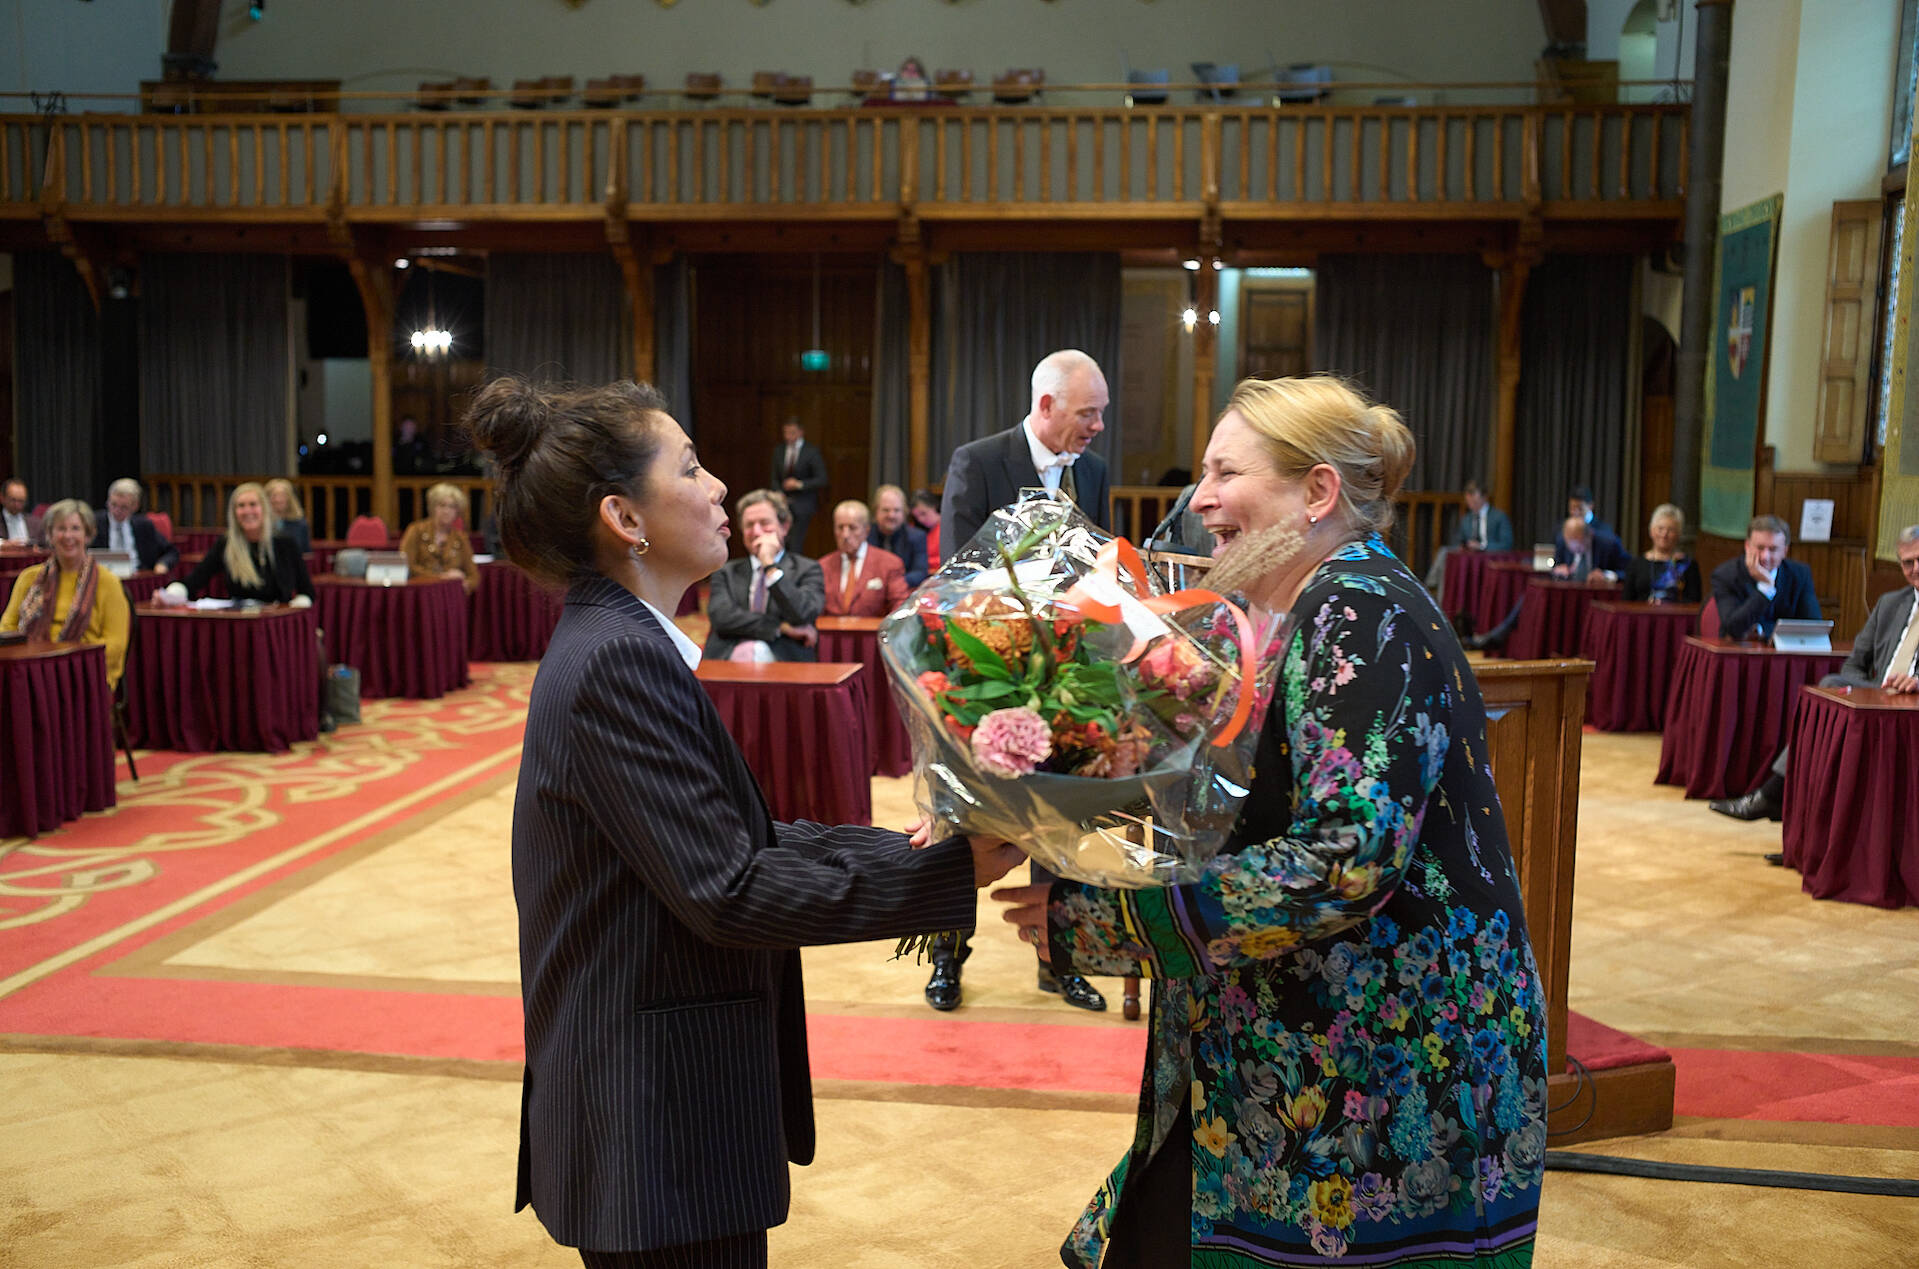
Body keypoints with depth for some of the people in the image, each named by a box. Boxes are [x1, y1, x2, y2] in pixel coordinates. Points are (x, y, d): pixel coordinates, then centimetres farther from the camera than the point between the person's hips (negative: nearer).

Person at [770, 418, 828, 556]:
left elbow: (821, 479, -6)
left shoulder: (812, 452, -4)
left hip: (803, 505, -4)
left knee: (796, 543, -10)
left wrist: (800, 484, -17)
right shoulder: (778, 451, 10)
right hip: (784, 503, 4)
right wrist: (778, 493, -4)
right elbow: (775, 479, 15)